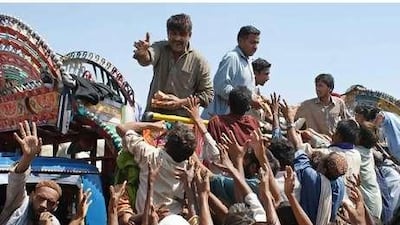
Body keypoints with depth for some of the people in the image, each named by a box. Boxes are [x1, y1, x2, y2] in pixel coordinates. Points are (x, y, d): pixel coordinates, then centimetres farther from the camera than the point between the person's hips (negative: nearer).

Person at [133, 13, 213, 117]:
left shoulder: (200, 61, -2)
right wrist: (142, 54, -45)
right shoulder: (160, 48, 3)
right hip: (153, 115, 2)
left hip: (182, 119, -2)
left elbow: (208, 94, 0)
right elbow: (147, 59, -20)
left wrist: (181, 103, -12)